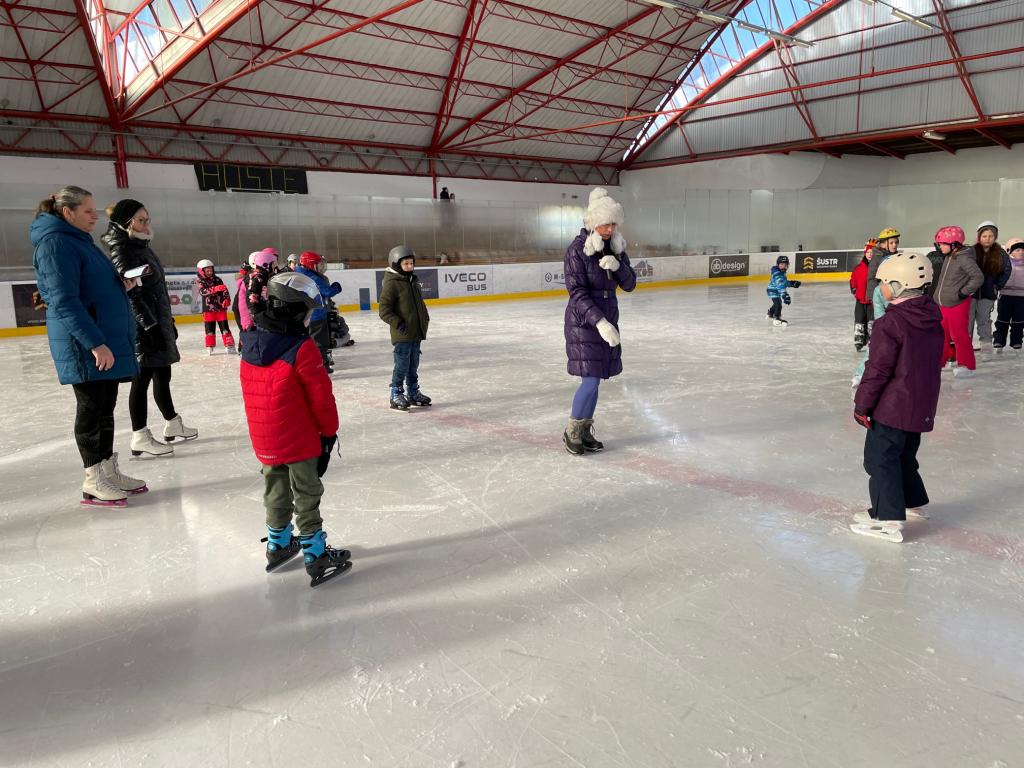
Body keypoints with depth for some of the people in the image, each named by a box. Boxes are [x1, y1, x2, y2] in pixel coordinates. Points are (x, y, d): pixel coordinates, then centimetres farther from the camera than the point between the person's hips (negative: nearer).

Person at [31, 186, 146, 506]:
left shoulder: (80, 240, 17)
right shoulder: (56, 243, -12)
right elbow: (64, 301, -20)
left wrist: (121, 286, 7)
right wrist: (95, 342, -24)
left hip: (108, 340, 9)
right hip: (84, 346, -9)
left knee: (105, 407, 13)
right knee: (91, 408, -1)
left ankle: (109, 472, 22)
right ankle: (93, 481, 9)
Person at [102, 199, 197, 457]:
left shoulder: (141, 246, 16)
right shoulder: (122, 251, -13)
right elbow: (131, 294, -20)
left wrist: (168, 322, 21)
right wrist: (150, 325, -23)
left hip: (159, 323, 9)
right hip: (143, 328, -9)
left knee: (163, 375, 17)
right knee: (142, 379, -3)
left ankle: (172, 424, 29)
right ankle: (140, 437, 4)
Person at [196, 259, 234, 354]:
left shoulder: (217, 280, 3)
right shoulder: (201, 282, -5)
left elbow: (225, 290, 4)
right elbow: (203, 291, -24)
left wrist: (226, 299, -15)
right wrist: (215, 288, -37)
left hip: (220, 307, 1)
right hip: (208, 309, -1)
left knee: (224, 327, 1)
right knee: (209, 329, 4)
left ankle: (229, 345, 5)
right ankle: (210, 347, 14)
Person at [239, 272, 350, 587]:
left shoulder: (250, 342, 0)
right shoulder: (301, 349, -21)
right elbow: (321, 396, -15)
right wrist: (330, 431, -1)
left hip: (263, 440, 7)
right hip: (299, 440, -7)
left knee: (276, 492, 22)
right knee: (306, 496, 5)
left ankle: (278, 545, 38)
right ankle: (316, 556, 13)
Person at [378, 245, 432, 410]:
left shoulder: (413, 281, 13)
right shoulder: (391, 284, -13)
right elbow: (384, 310, -16)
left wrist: (425, 319, 16)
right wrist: (398, 323, -20)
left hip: (416, 333, 8)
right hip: (402, 334, -8)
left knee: (413, 365, 16)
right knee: (402, 366, -2)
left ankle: (413, 393, 28)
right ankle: (396, 395, 10)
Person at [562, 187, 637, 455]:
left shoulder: (615, 247, 6)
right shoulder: (577, 249, -14)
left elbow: (629, 284, 4)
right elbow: (577, 291, -20)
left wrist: (617, 265, -17)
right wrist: (599, 321, -29)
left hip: (607, 319, 6)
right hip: (583, 321, -6)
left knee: (594, 380, 10)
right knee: (591, 380, -9)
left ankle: (585, 431, 23)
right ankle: (571, 431, 10)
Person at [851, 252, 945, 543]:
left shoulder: (890, 323, -21)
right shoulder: (933, 319, 6)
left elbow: (878, 369, -19)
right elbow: (932, 363, 15)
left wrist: (862, 404, -10)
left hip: (892, 407, -8)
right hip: (922, 406, 9)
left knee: (880, 459, 0)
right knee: (904, 455, 25)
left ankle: (888, 519, 1)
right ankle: (912, 501, 41)